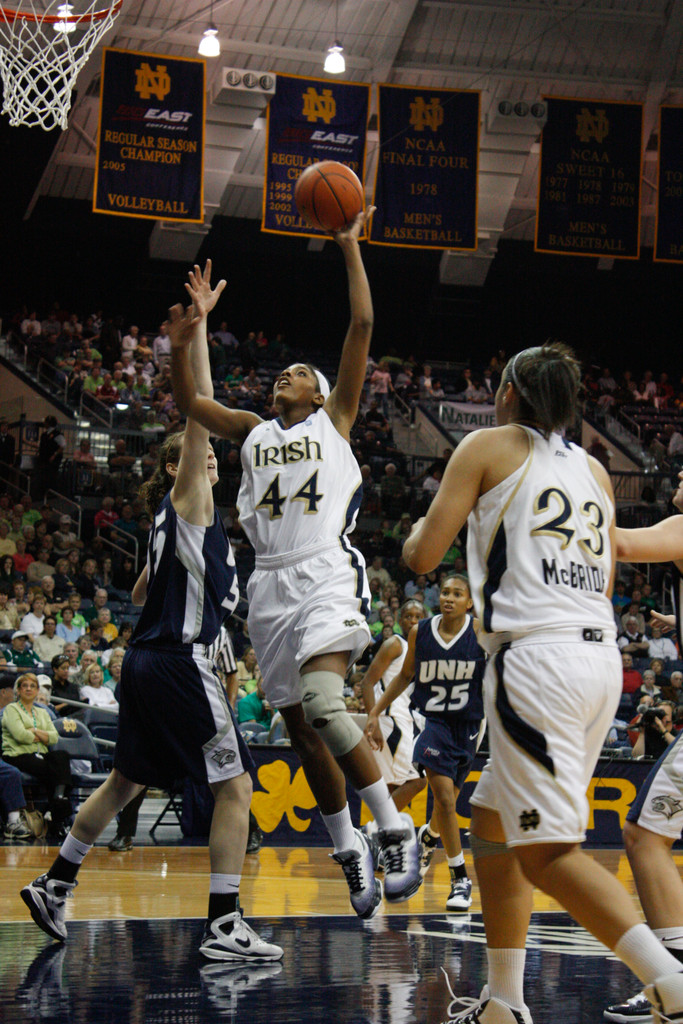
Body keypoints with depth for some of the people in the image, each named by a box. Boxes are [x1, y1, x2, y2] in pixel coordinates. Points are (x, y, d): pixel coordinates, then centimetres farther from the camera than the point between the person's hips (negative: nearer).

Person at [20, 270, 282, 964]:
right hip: (177, 663, -10)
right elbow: (198, 413, -18)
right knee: (235, 784, -8)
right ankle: (223, 926, -12)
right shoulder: (186, 501, -7)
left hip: (147, 659, 10)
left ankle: (53, 885, 30)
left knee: (127, 781, 22)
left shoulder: (171, 520, 17)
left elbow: (142, 593, 28)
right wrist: (196, 332, -24)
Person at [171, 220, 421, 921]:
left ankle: (396, 829, -22)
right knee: (302, 731, 4)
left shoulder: (333, 419, 13)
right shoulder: (252, 432, 22)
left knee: (321, 703, -27)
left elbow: (362, 326, 7)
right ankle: (349, 854, 16)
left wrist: (350, 248, 8)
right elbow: (186, 401, 17)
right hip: (271, 583, 5)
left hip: (326, 572, -5)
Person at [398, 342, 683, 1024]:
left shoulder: (489, 446, 4)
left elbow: (423, 557, 1)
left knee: (549, 852, -11)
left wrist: (416, 531, 25)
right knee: (492, 822, 20)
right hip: (602, 655, 8)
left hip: (536, 656, -8)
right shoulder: (593, 470, 21)